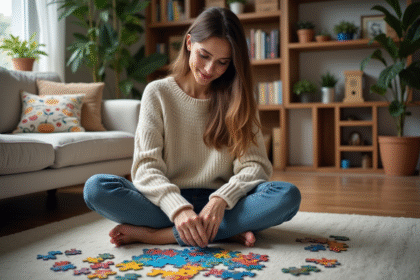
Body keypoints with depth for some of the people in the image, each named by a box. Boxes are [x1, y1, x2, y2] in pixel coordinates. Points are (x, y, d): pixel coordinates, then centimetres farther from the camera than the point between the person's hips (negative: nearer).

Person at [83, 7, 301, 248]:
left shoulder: (239, 99, 6)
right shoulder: (158, 93, 2)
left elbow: (256, 164, -3)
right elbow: (146, 166, -8)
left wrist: (221, 199, -24)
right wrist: (178, 208, -27)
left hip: (219, 204, 1)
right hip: (168, 203, -1)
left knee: (288, 196, -28)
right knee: (96, 187, -26)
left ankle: (154, 234, -26)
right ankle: (227, 230, -25)